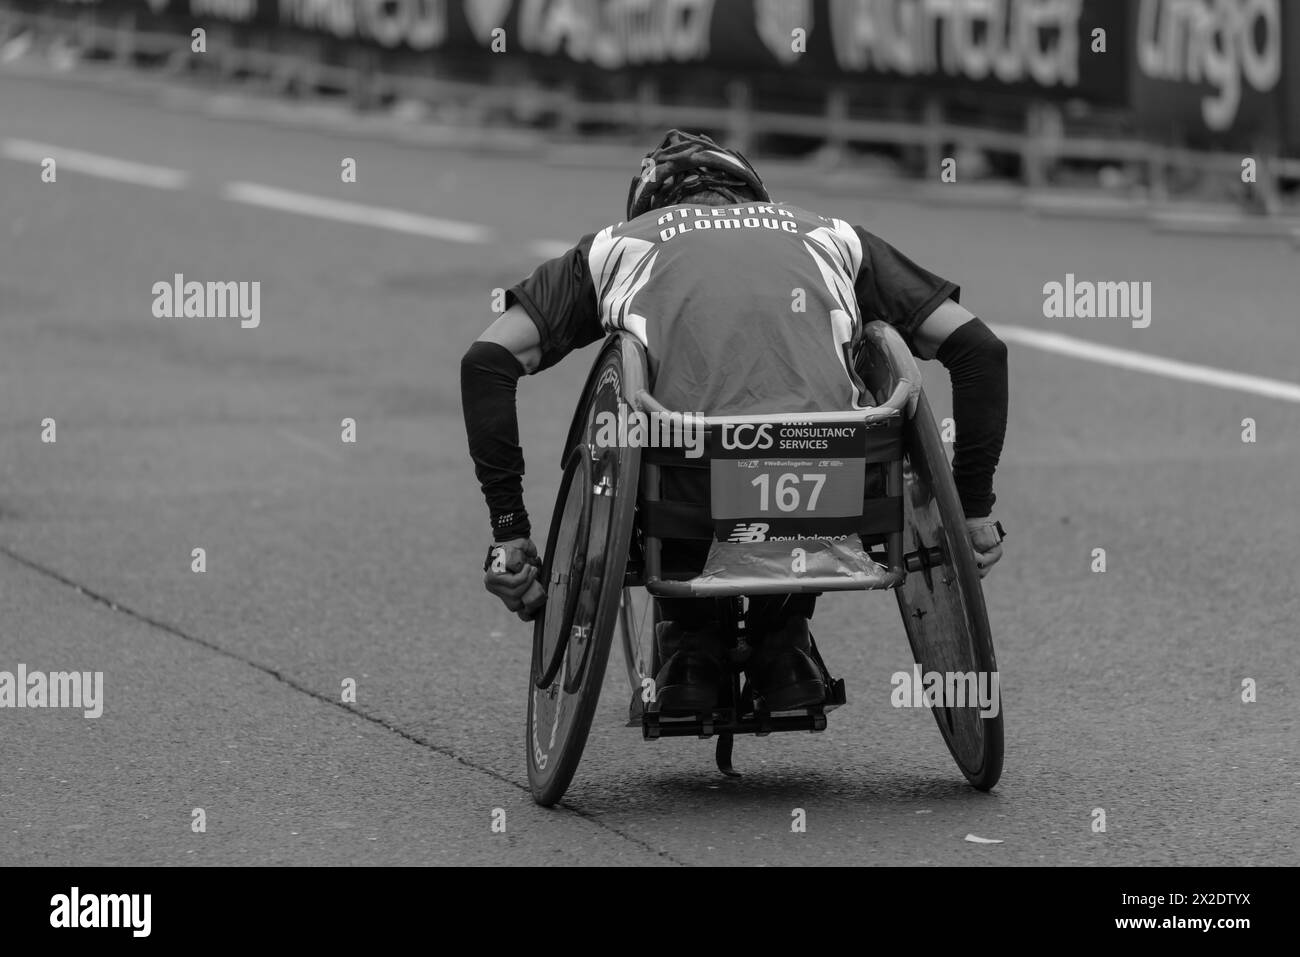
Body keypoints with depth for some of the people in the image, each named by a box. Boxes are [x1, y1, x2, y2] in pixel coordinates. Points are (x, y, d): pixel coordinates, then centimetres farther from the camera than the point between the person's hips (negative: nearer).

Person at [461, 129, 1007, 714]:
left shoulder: (616, 247, 29)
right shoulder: (830, 239, 33)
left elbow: (488, 361, 17)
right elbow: (978, 347, 25)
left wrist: (507, 531, 19)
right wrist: (974, 510, 28)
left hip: (686, 479, -1)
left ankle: (690, 645, 25)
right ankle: (782, 642, 29)